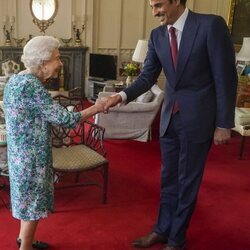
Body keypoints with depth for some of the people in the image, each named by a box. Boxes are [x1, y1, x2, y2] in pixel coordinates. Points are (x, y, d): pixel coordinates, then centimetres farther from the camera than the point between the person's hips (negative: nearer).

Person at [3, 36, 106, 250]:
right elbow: (64, 119, -23)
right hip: (32, 155, -10)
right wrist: (95, 108, -13)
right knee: (33, 201, 6)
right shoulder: (32, 86, -24)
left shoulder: (16, 79, 6)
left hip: (21, 152, 10)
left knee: (28, 198, 22)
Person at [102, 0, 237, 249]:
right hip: (169, 116, 5)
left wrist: (224, 124, -13)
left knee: (187, 181, 9)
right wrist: (123, 95, -18)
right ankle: (162, 229, 36)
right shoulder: (157, 35, 2)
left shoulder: (211, 25, -14)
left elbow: (226, 77, -13)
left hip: (198, 117, -5)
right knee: (168, 178, 17)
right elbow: (148, 76, 1)